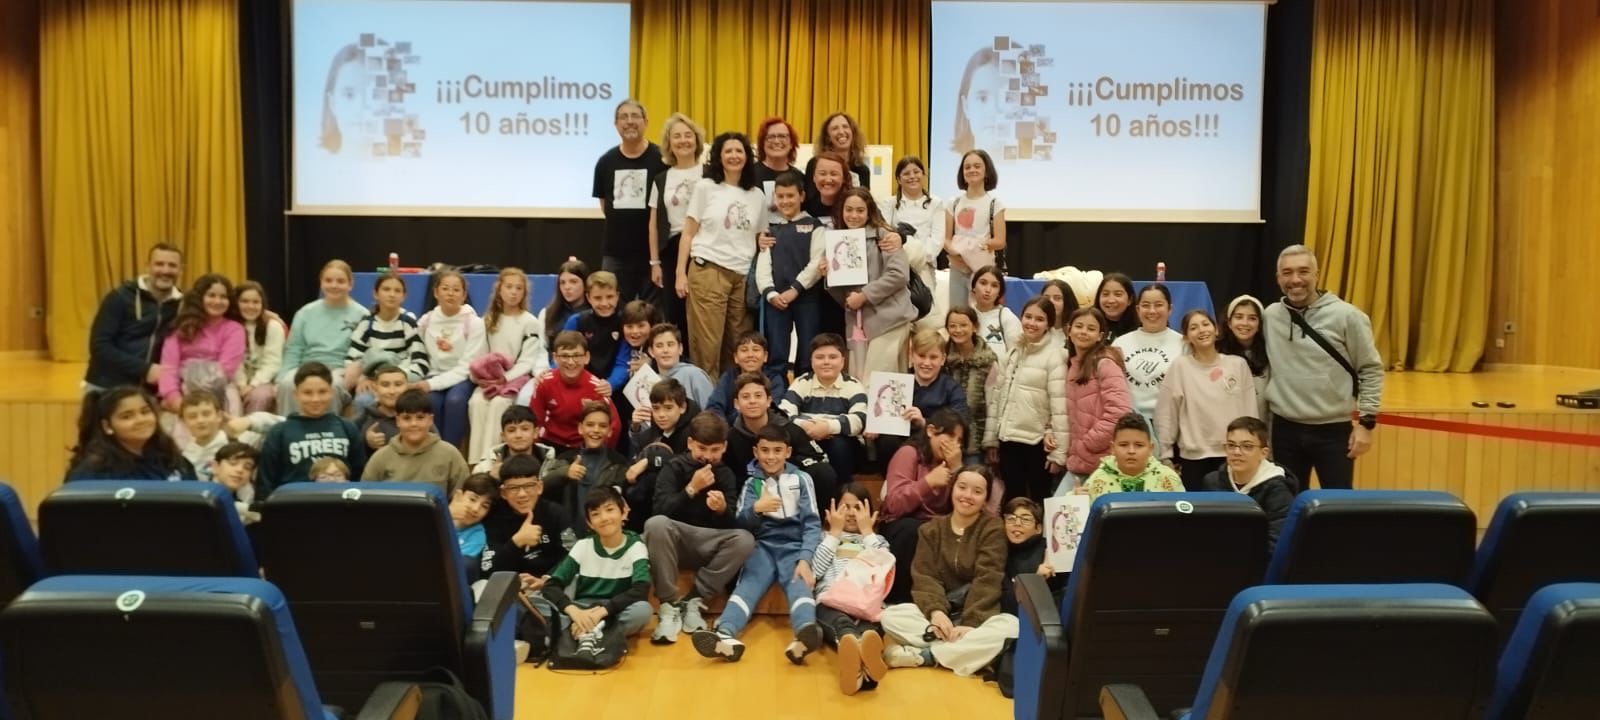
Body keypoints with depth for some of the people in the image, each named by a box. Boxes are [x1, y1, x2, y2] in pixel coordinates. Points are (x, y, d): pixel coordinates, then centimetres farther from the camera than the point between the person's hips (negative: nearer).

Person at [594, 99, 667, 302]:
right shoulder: (606, 162, 4)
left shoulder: (661, 159, -6)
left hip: (653, 251, -3)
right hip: (615, 253, 3)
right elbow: (605, 204, 15)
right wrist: (623, 223, 4)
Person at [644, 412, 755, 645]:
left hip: (708, 545, 2)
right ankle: (670, 605, -25)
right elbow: (659, 511, -12)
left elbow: (729, 525, -3)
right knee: (656, 523, -34)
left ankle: (694, 601, -20)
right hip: (673, 542, -2)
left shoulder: (726, 475, 7)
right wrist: (691, 489, -19)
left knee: (745, 539, -27)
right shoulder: (674, 467, 0)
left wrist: (722, 510, -25)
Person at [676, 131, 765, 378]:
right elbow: (688, 233, 3)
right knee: (707, 343, -5)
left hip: (744, 276, 3)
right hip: (708, 271, -3)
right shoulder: (705, 187, 5)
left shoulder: (757, 195, 13)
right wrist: (681, 273, -4)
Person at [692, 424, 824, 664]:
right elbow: (741, 525, 4)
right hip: (763, 546, 1)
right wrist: (755, 508, -19)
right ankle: (725, 636, -55)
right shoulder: (752, 482, 11)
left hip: (794, 547, -1)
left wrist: (805, 559, -16)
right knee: (749, 583, -28)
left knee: (799, 584, -32)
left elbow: (812, 524, 1)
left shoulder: (801, 479, 8)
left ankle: (806, 634, -62)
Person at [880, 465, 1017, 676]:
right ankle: (966, 652, -29)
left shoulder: (993, 528, -2)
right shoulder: (931, 529, 7)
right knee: (891, 616, -22)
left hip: (979, 614, -2)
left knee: (1011, 627, -35)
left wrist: (971, 623, -25)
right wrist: (935, 610, -24)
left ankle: (919, 655, -31)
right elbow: (924, 577, -4)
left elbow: (987, 581, -12)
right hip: (940, 611, 2)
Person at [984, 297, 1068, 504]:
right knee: (1012, 501, 13)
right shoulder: (1012, 353, 11)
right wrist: (991, 438, 10)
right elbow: (997, 397, 13)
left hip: (1037, 442, -5)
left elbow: (1060, 406, -13)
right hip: (1008, 440, 5)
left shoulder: (1054, 356, -8)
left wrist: (1059, 450, -16)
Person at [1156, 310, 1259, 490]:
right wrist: (1166, 456, -2)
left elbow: (1249, 411, 6)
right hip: (1194, 458, -2)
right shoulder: (1180, 367, -5)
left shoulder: (1238, 364, 2)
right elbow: (1165, 414, -2)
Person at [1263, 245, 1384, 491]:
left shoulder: (1346, 315, -7)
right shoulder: (1270, 316, 2)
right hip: (1285, 428, 3)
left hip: (1334, 430, -3)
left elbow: (1371, 370, -2)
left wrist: (1366, 422, -6)